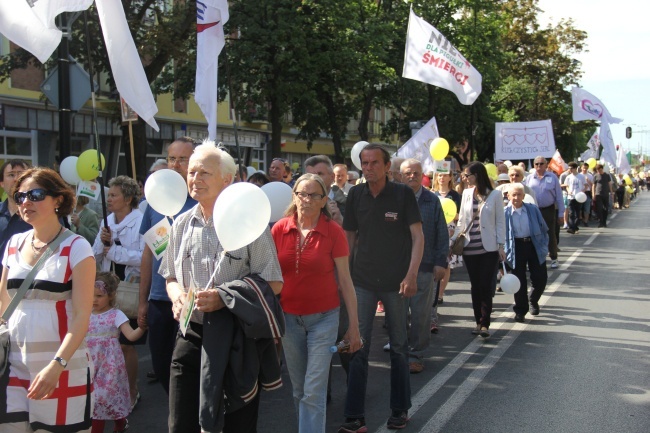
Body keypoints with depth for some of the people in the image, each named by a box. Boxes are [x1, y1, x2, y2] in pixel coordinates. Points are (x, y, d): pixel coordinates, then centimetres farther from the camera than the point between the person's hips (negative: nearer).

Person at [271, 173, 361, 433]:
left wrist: (354, 325, -4)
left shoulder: (333, 232, -9)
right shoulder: (279, 229, -3)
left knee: (314, 392, -6)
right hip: (288, 317, 3)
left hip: (323, 317, -3)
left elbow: (345, 280, -4)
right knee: (298, 390, 15)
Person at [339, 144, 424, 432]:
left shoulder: (403, 194, -6)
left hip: (396, 282, -2)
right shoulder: (355, 195, 3)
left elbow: (418, 236, -7)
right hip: (363, 280, 2)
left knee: (398, 346, 11)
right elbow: (349, 236, 10)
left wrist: (411, 275, -17)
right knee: (358, 346, -1)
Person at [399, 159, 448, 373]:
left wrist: (441, 262, -2)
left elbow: (442, 234, 4)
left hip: (425, 267, 0)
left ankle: (416, 355, 15)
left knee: (421, 314, 4)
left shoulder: (432, 201, 3)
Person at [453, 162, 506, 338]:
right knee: (475, 286, 8)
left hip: (489, 249, -4)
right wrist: (453, 240, 8)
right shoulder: (466, 194, 8)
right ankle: (479, 322, 15)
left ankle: (484, 323, -1)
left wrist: (501, 246, -6)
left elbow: (500, 222, -1)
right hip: (470, 249, 4)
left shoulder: (495, 195, -3)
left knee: (486, 286, -5)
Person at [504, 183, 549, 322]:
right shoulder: (505, 213, -4)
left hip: (534, 245, 2)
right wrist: (504, 251, -7)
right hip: (516, 247, -2)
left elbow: (543, 229, 7)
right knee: (519, 281, 3)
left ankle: (533, 301, 33)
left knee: (540, 278, 4)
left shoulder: (533, 209, 1)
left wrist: (544, 247, 1)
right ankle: (520, 310, 15)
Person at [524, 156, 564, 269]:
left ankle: (554, 258, 16)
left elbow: (559, 196, 0)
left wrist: (561, 213, -2)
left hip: (549, 210, -2)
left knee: (550, 235, 5)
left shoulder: (552, 177, -1)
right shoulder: (529, 178, 3)